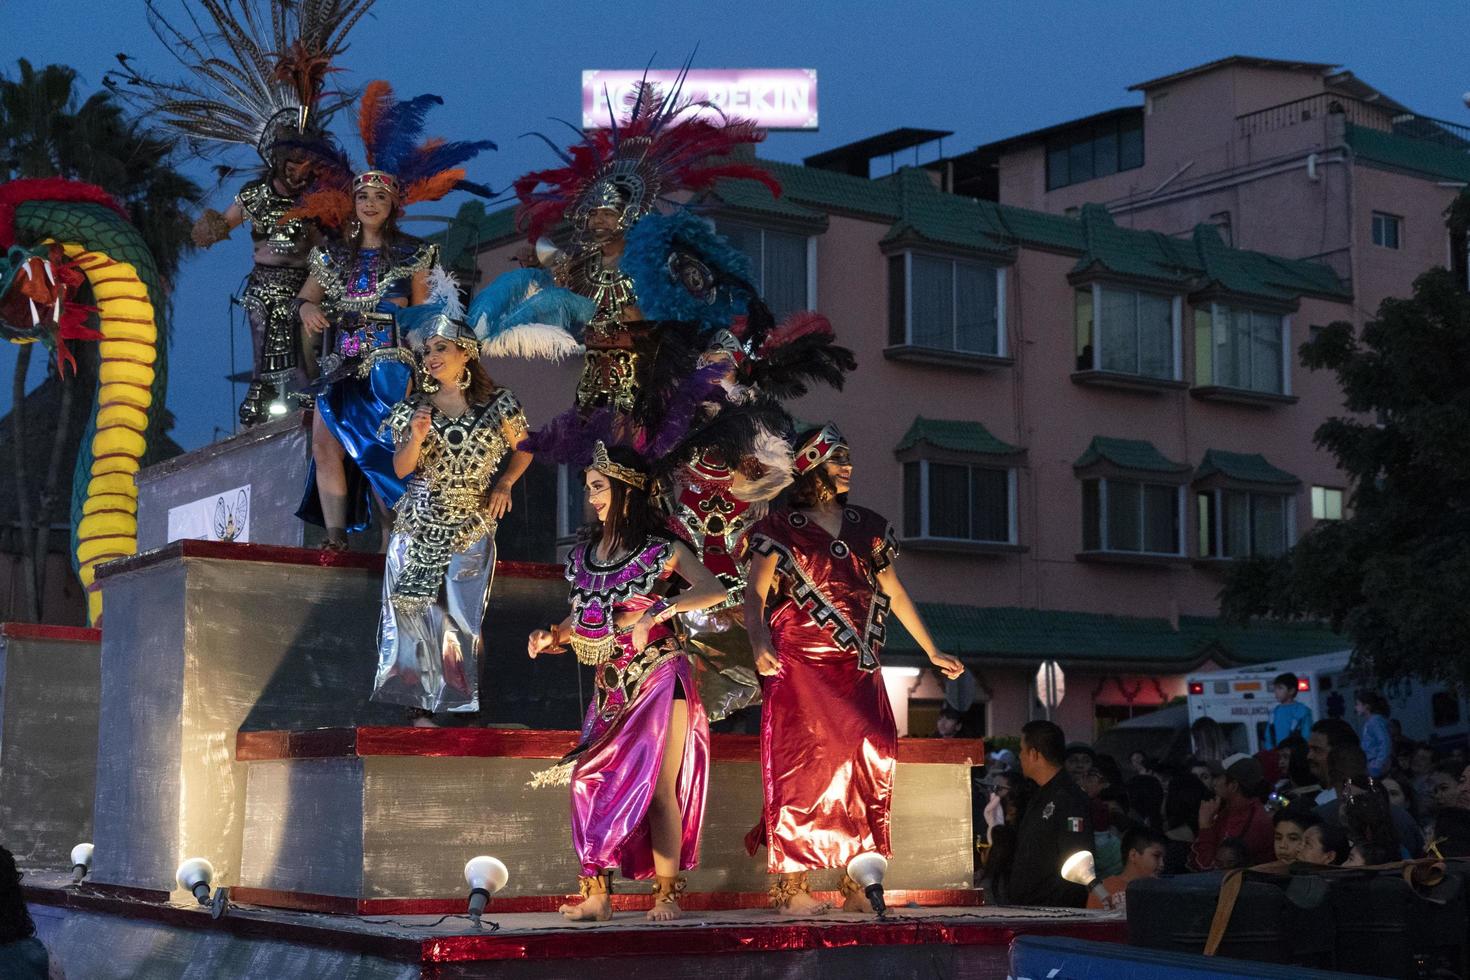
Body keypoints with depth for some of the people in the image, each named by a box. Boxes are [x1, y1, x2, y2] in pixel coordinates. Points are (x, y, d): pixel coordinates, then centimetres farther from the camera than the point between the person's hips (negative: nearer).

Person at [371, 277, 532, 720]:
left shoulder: (498, 404, -2)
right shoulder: (414, 407, 1)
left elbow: (523, 450, 12)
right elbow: (400, 469, -2)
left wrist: (503, 485, -2)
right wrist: (417, 437, -19)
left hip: (472, 525, -1)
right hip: (420, 525, 1)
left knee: (462, 612, -1)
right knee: (416, 609, -3)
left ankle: (459, 693, 11)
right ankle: (420, 699, 2)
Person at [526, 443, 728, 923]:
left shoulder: (661, 551, -4)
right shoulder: (584, 555, 13)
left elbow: (714, 590, -18)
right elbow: (580, 619, 18)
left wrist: (657, 613, -28)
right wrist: (550, 638, -1)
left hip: (660, 680, -5)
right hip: (611, 686, 5)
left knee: (658, 786, -7)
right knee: (593, 782, -5)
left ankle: (667, 895, 0)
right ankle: (596, 895, -2)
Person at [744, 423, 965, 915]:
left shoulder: (870, 528, 16)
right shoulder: (780, 528, 3)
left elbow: (896, 594, 21)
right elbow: (754, 594, -6)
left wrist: (933, 652, 21)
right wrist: (759, 641, -25)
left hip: (857, 671, 4)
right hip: (799, 668, -4)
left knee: (866, 765, -5)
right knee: (801, 766, -9)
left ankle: (858, 882, -1)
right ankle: (790, 885, -7)